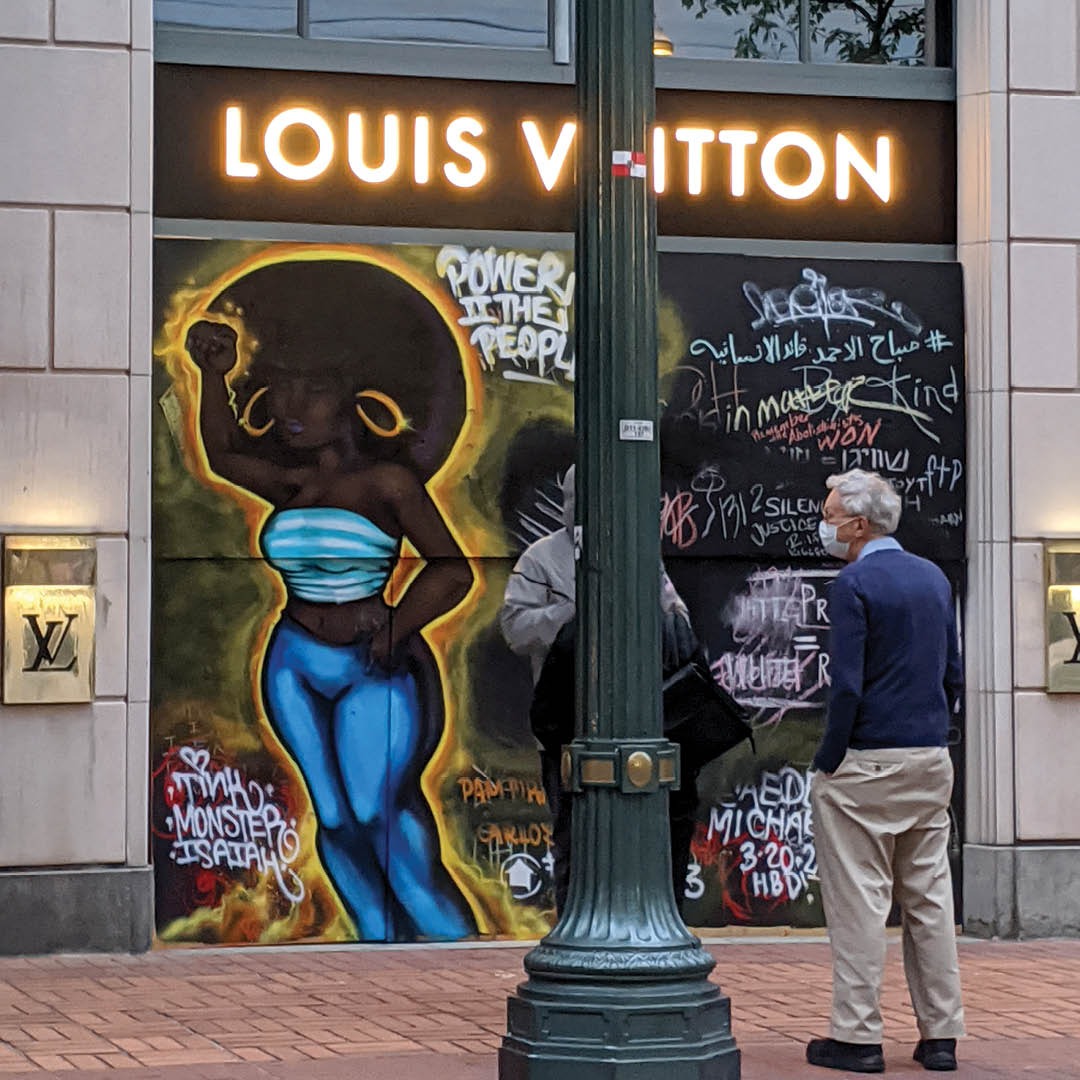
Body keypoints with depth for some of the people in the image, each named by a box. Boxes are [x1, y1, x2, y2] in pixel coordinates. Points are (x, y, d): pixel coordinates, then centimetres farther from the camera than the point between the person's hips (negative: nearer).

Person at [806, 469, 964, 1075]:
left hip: (866, 765, -7)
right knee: (930, 897, 10)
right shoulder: (934, 577, 10)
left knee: (859, 901, -2)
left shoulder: (855, 584, -12)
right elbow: (953, 675, 13)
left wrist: (826, 766, -9)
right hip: (932, 763, 7)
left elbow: (847, 687, -17)